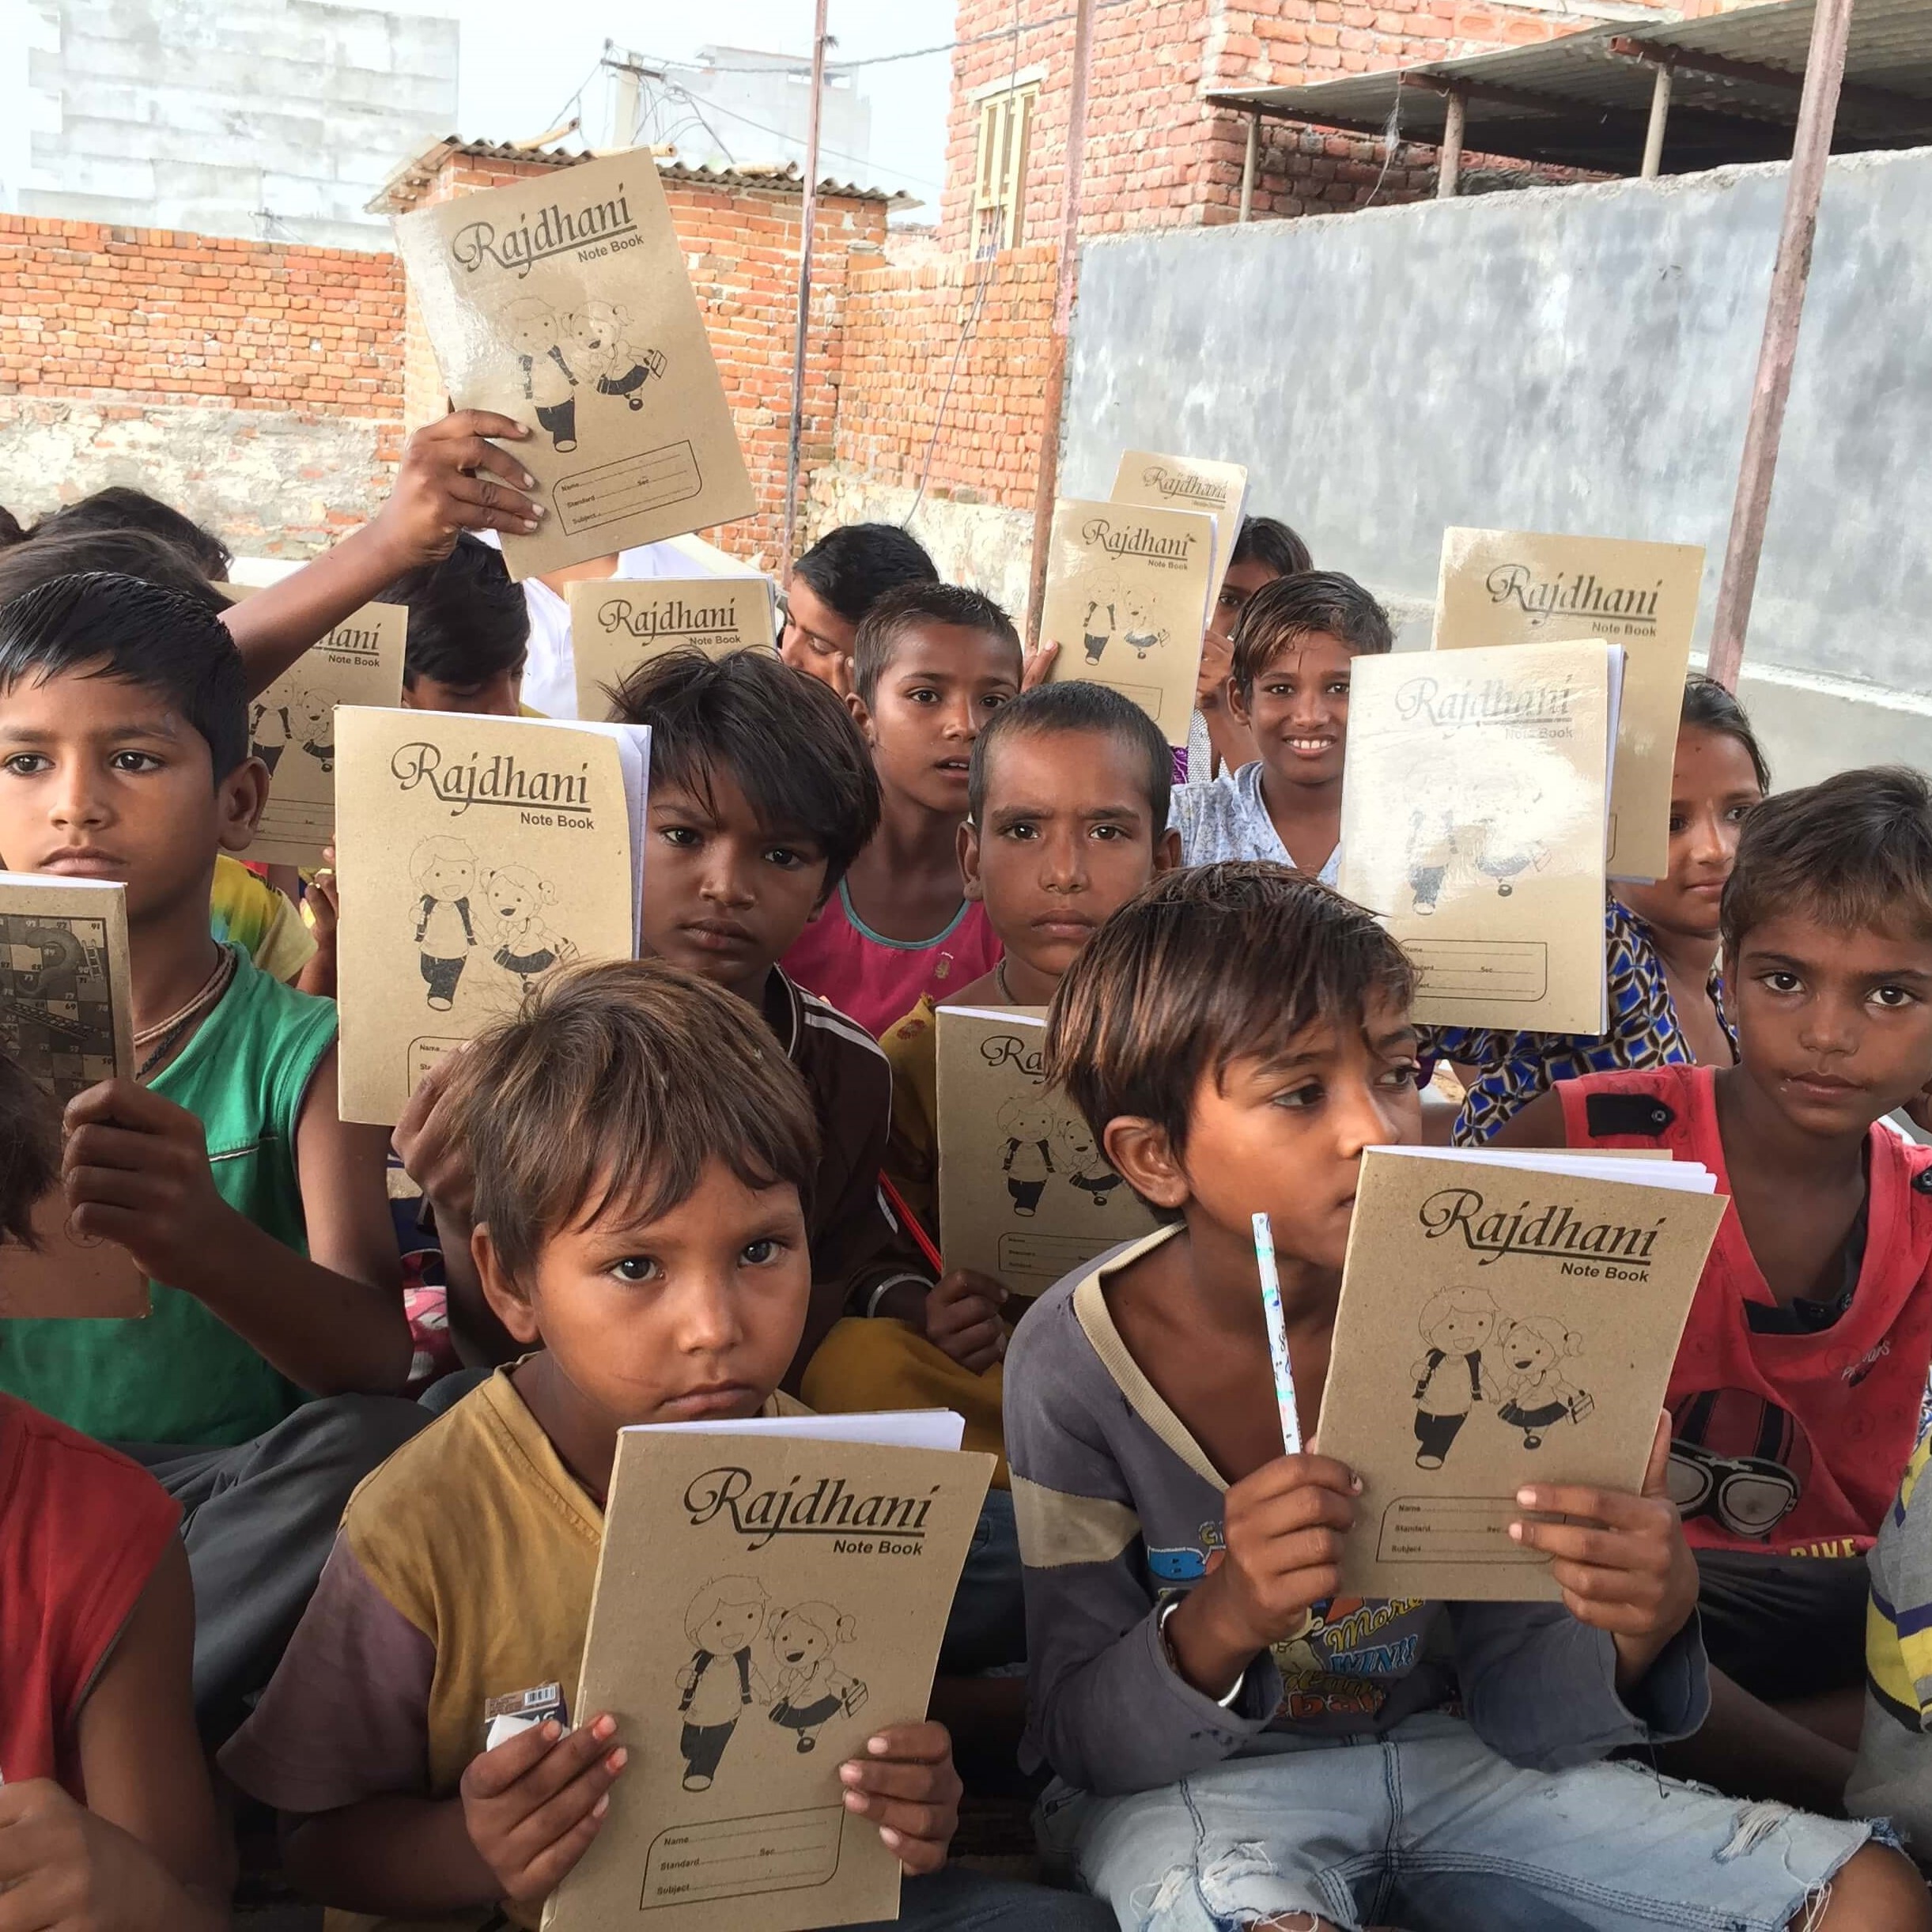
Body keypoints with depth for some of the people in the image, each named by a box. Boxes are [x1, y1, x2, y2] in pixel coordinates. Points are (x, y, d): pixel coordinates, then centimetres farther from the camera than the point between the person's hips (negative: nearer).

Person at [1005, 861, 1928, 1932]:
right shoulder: (1074, 1362, -17)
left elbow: (1518, 1715, -3)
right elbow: (1084, 1740, -10)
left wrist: (1635, 1630, -26)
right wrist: (1220, 1622, -31)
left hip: (1441, 1753, 4)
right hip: (1185, 1790, -4)